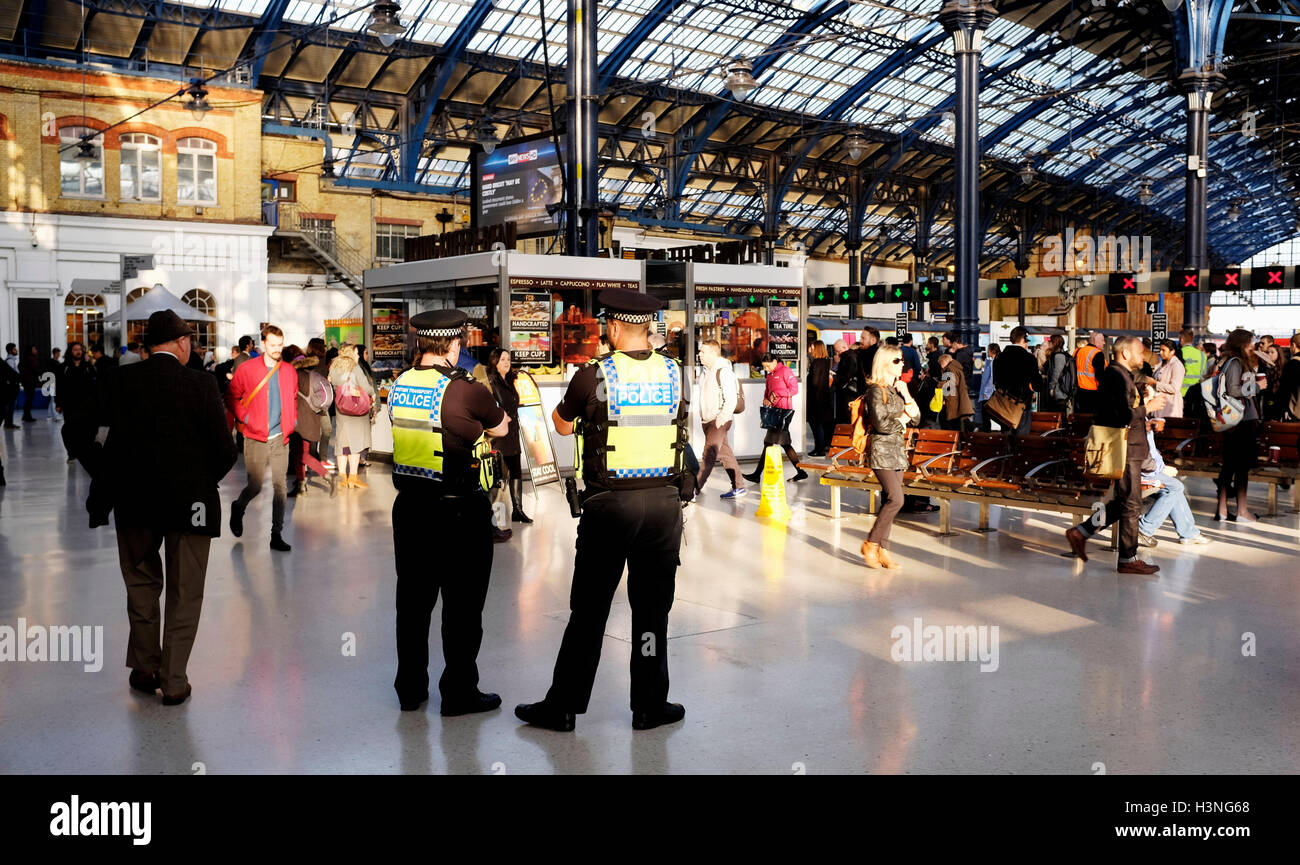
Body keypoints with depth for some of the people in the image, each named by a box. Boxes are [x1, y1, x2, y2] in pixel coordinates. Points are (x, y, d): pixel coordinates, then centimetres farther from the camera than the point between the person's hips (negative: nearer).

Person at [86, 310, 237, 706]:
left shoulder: (123, 381, -7)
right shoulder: (200, 383, -12)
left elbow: (114, 445, -10)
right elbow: (224, 449, -11)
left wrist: (99, 501, 1)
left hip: (136, 500, 2)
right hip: (190, 502, -2)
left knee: (142, 585, 21)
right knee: (184, 595, 10)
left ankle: (145, 668, 30)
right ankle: (174, 681, 15)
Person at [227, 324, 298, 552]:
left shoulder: (289, 371, 10)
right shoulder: (246, 370, -2)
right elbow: (231, 397, 4)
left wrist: (293, 419, 11)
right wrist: (245, 418, -6)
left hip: (280, 439, 3)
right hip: (256, 439, -3)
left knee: (280, 486, 1)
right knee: (255, 486, -1)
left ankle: (277, 535, 7)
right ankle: (238, 509, 33)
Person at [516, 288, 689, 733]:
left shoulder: (595, 375, -9)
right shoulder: (674, 373, 0)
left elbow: (562, 425, 7)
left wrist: (562, 404, 26)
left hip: (609, 504, -2)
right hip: (664, 501, 2)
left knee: (588, 609, 7)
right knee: (652, 607, 12)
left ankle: (562, 706, 17)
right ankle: (650, 706, 21)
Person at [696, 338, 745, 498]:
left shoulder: (724, 371, -13)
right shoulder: (706, 371, 15)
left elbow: (731, 400, -17)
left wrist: (720, 421, -19)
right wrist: (703, 418, 16)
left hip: (719, 421, -9)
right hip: (707, 420, 9)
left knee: (709, 456, -11)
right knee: (724, 454, 12)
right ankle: (738, 487, 19)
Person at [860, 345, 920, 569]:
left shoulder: (899, 388, 13)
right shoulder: (876, 390, -11)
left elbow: (916, 418, 11)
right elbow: (881, 424, -17)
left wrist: (907, 396, -3)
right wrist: (903, 419, -2)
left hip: (898, 450, 8)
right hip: (881, 450, -8)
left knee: (889, 500, 6)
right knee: (896, 499, -14)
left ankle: (883, 548, 11)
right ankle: (870, 543, -3)